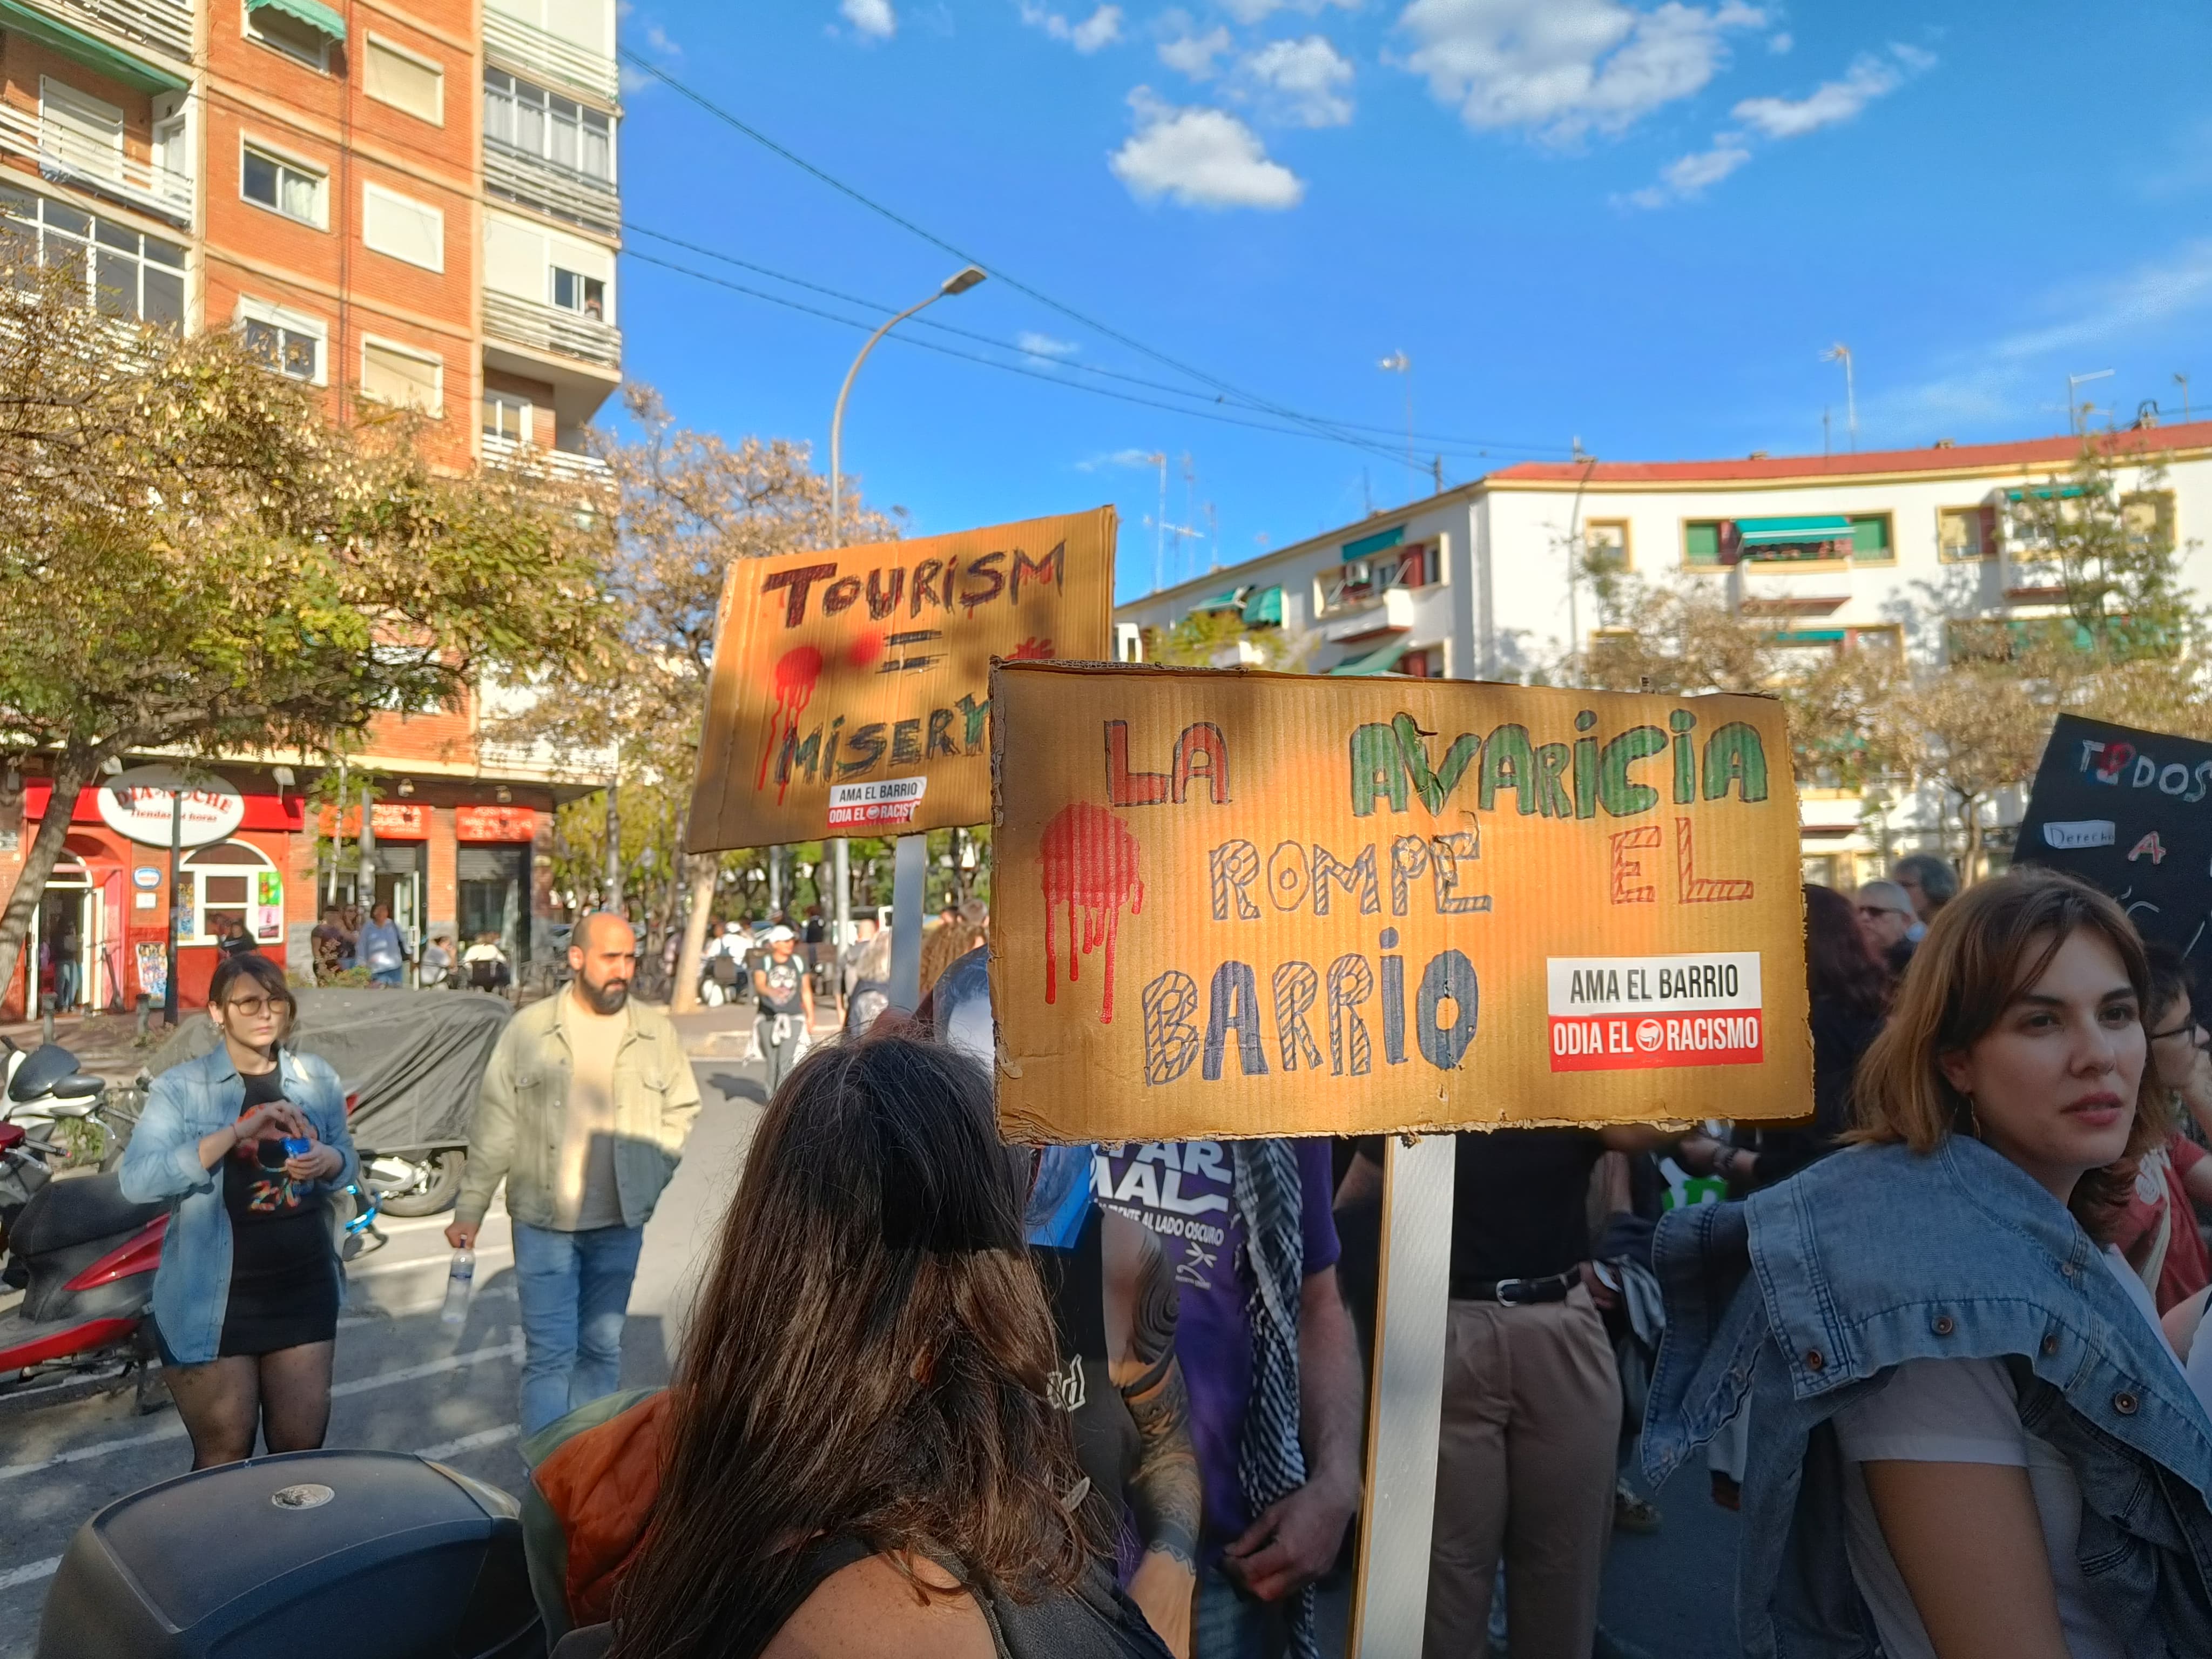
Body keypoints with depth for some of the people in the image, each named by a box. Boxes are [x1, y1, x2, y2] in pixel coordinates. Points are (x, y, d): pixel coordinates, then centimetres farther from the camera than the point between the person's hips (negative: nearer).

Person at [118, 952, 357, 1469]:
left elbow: (348, 1161, 14)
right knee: (223, 1457, 9)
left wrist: (328, 1161, -10)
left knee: (302, 1448, 12)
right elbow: (136, 1181, -19)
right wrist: (238, 1132, -29)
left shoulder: (318, 1079, 5)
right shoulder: (181, 1087, -6)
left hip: (303, 1289, 3)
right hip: (214, 1300, -3)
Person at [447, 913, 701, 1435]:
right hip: (542, 1220, -2)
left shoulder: (655, 1030, 0)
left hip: (620, 1221, 2)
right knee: (549, 1352, 1)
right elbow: (494, 1126, -1)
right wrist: (469, 1209, -1)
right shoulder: (529, 1028, -4)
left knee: (603, 1348, 13)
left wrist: (653, 1172, -3)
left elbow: (682, 1108, 8)